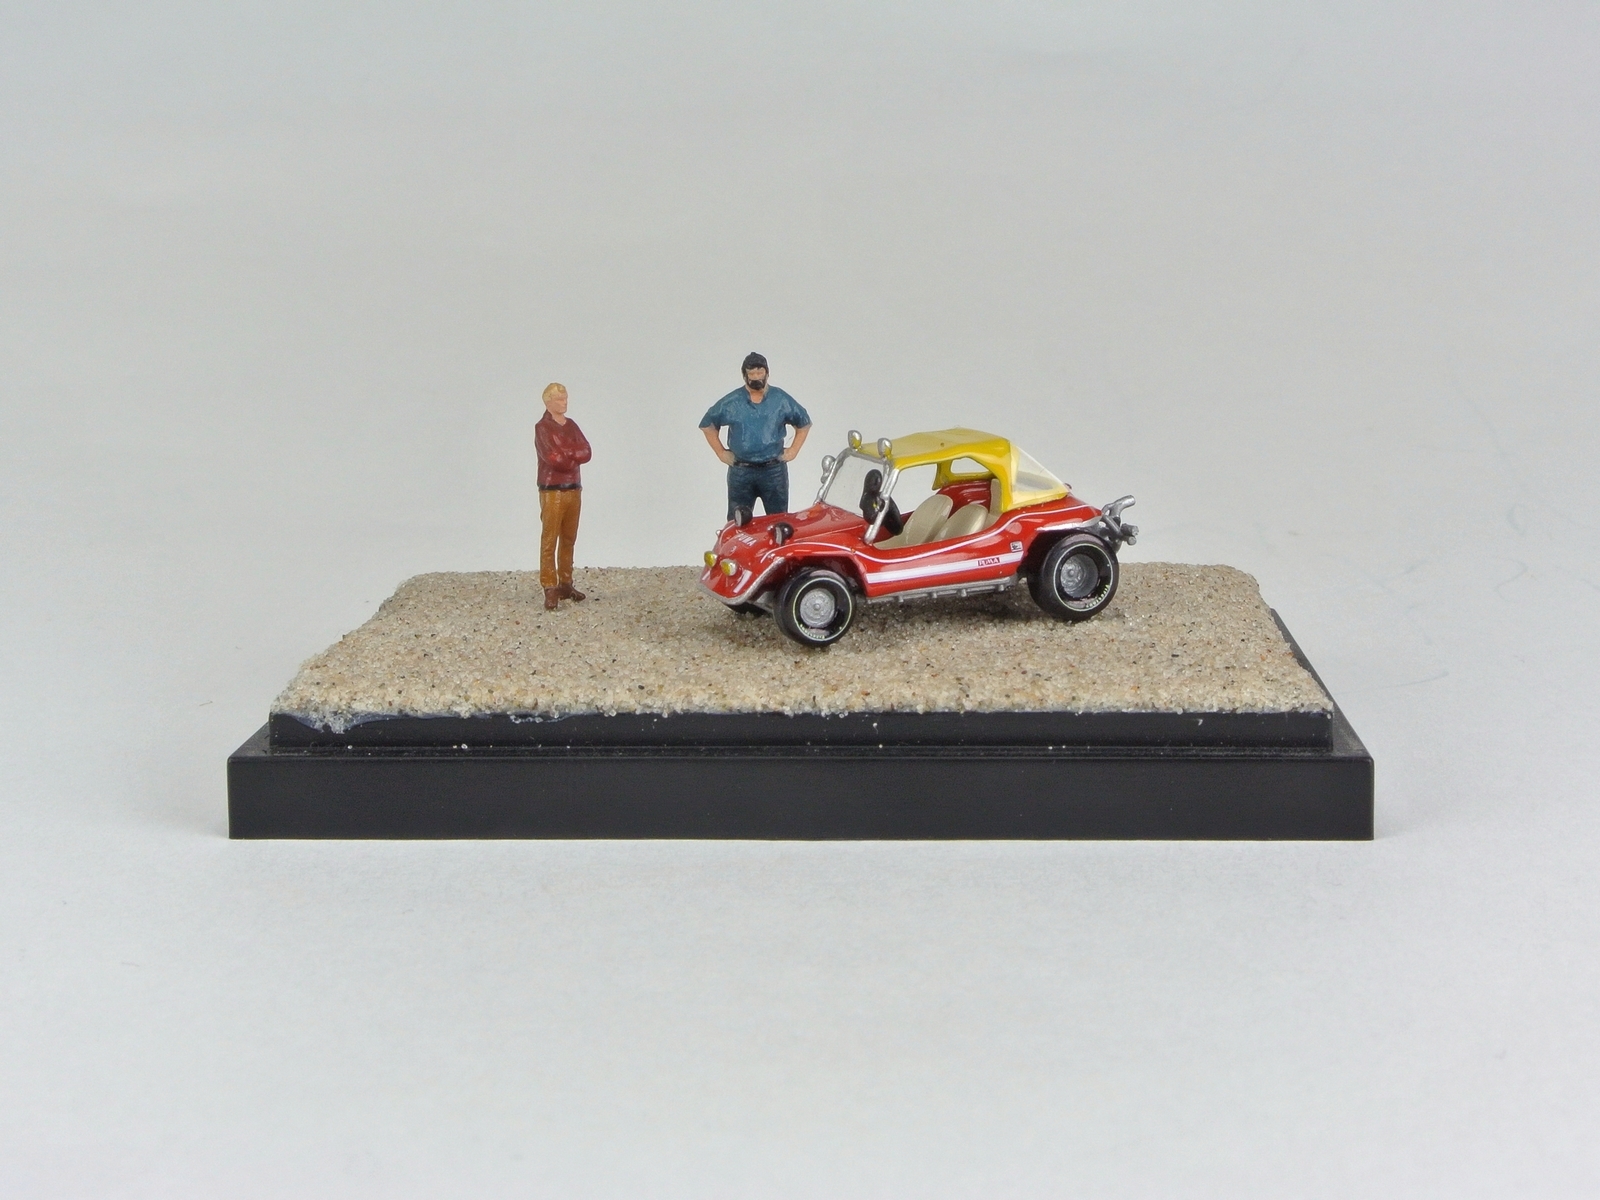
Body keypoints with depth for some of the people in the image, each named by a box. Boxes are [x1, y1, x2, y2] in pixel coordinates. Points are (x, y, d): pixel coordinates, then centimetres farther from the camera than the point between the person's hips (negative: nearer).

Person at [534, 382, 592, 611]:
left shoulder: (571, 425, 13)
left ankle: (565, 584, 17)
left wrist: (565, 455, -11)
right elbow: (552, 458, -18)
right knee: (549, 541, -6)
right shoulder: (542, 427, -7)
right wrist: (574, 456, -4)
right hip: (552, 491, -7)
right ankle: (550, 589, -8)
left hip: (574, 489, 7)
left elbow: (586, 452, 2)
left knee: (568, 539, 10)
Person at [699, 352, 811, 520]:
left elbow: (804, 423, 17)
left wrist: (793, 450, 8)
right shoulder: (731, 402, 2)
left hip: (774, 470, 0)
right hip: (741, 473, 0)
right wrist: (721, 453, 8)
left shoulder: (781, 400, 4)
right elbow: (707, 425, 13)